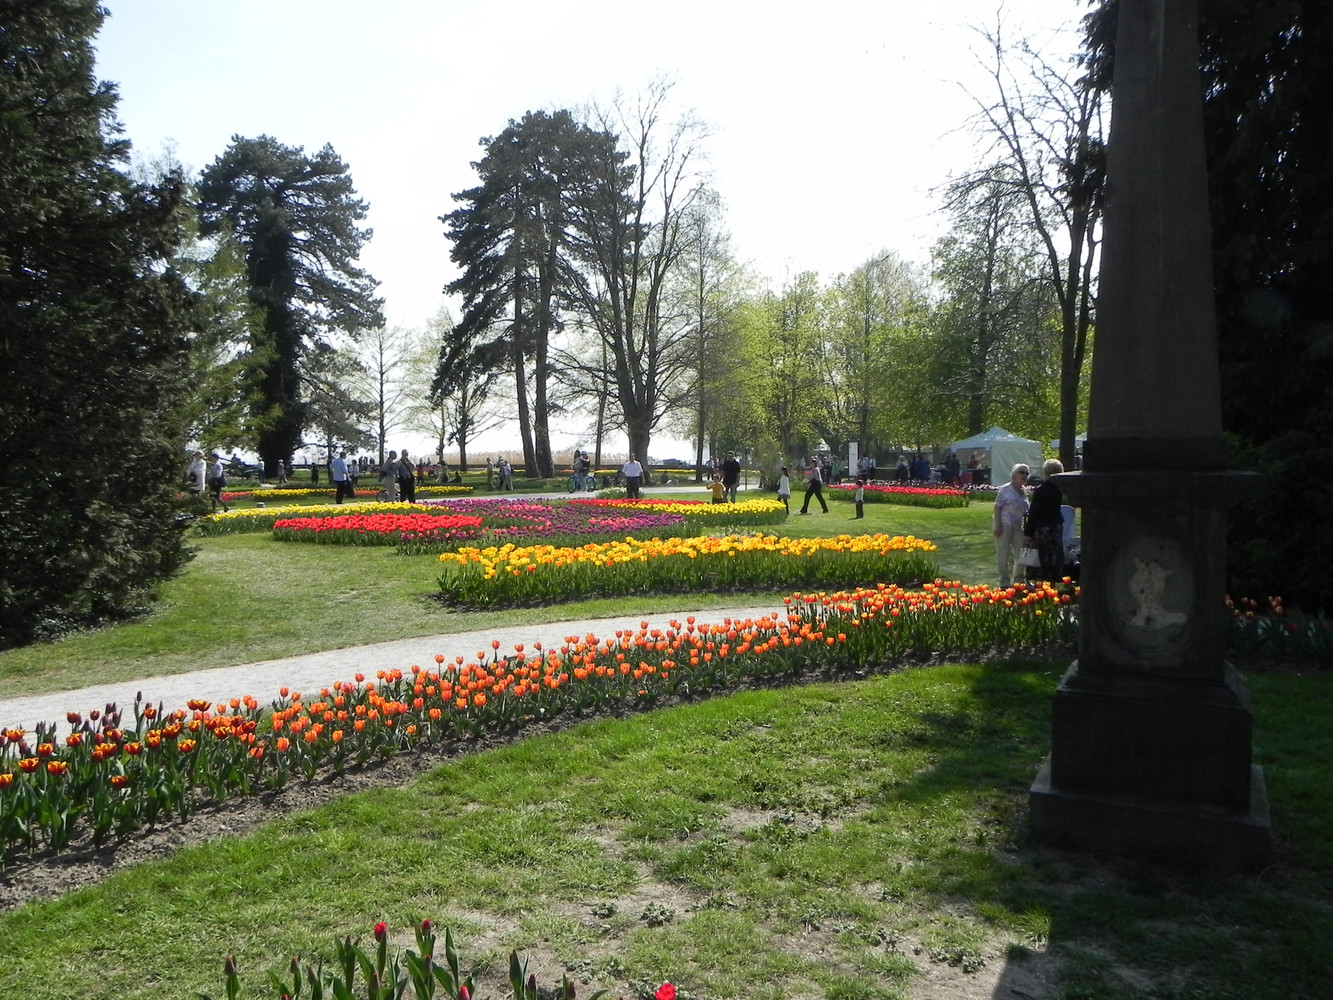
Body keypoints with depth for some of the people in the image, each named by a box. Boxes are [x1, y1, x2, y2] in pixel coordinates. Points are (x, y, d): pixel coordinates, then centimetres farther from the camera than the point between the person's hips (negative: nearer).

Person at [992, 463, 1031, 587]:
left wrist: (1027, 514, 6)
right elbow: (997, 508, -12)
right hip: (1004, 524, -7)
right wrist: (998, 526, -18)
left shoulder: (1024, 491, 13)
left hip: (1018, 526, 7)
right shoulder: (1005, 489, -8)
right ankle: (1004, 581, 7)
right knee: (1003, 553, -1)